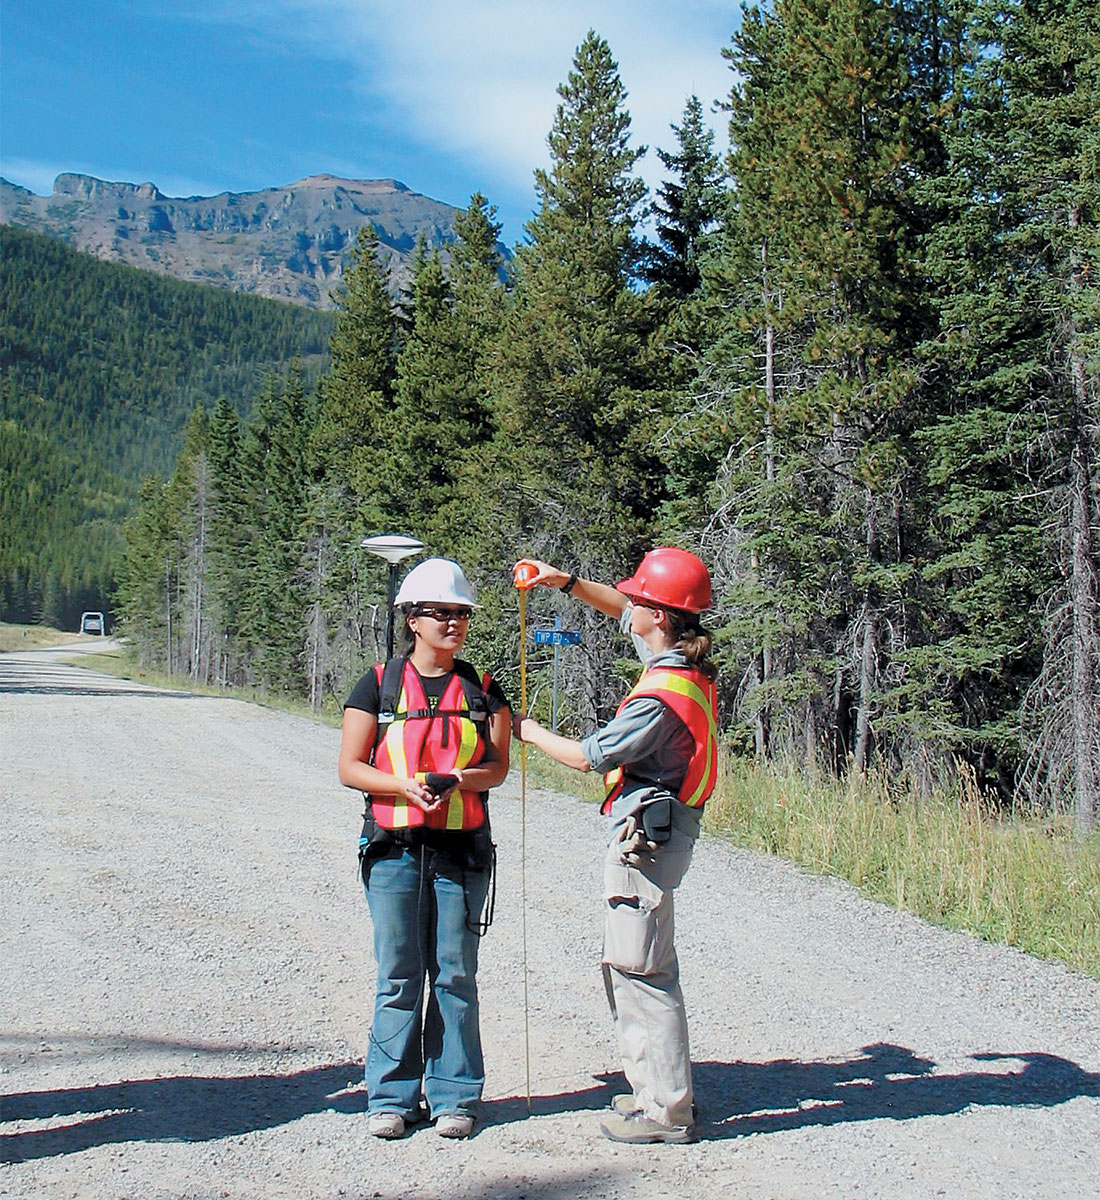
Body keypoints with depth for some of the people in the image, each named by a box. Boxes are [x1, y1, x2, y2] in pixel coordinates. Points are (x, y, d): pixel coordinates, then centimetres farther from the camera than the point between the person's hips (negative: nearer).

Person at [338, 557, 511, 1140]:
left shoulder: (482, 690, 9)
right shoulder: (379, 685, 3)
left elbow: (499, 766, 7)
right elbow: (349, 767, 0)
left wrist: (457, 778, -14)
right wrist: (407, 786, -16)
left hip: (463, 850, 1)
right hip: (394, 849, -1)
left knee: (455, 974, 4)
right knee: (398, 974, 1)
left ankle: (453, 1096, 14)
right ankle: (393, 1097, 12)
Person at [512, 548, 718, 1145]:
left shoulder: (660, 697, -23)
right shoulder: (684, 665, 5)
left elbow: (589, 756, -14)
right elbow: (625, 615, 23)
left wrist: (529, 731, 1)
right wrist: (568, 583, 15)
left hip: (645, 834, -10)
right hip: (662, 829, 10)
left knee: (640, 972, -3)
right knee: (631, 966, 19)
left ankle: (666, 1111, 5)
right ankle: (662, 1089, 28)